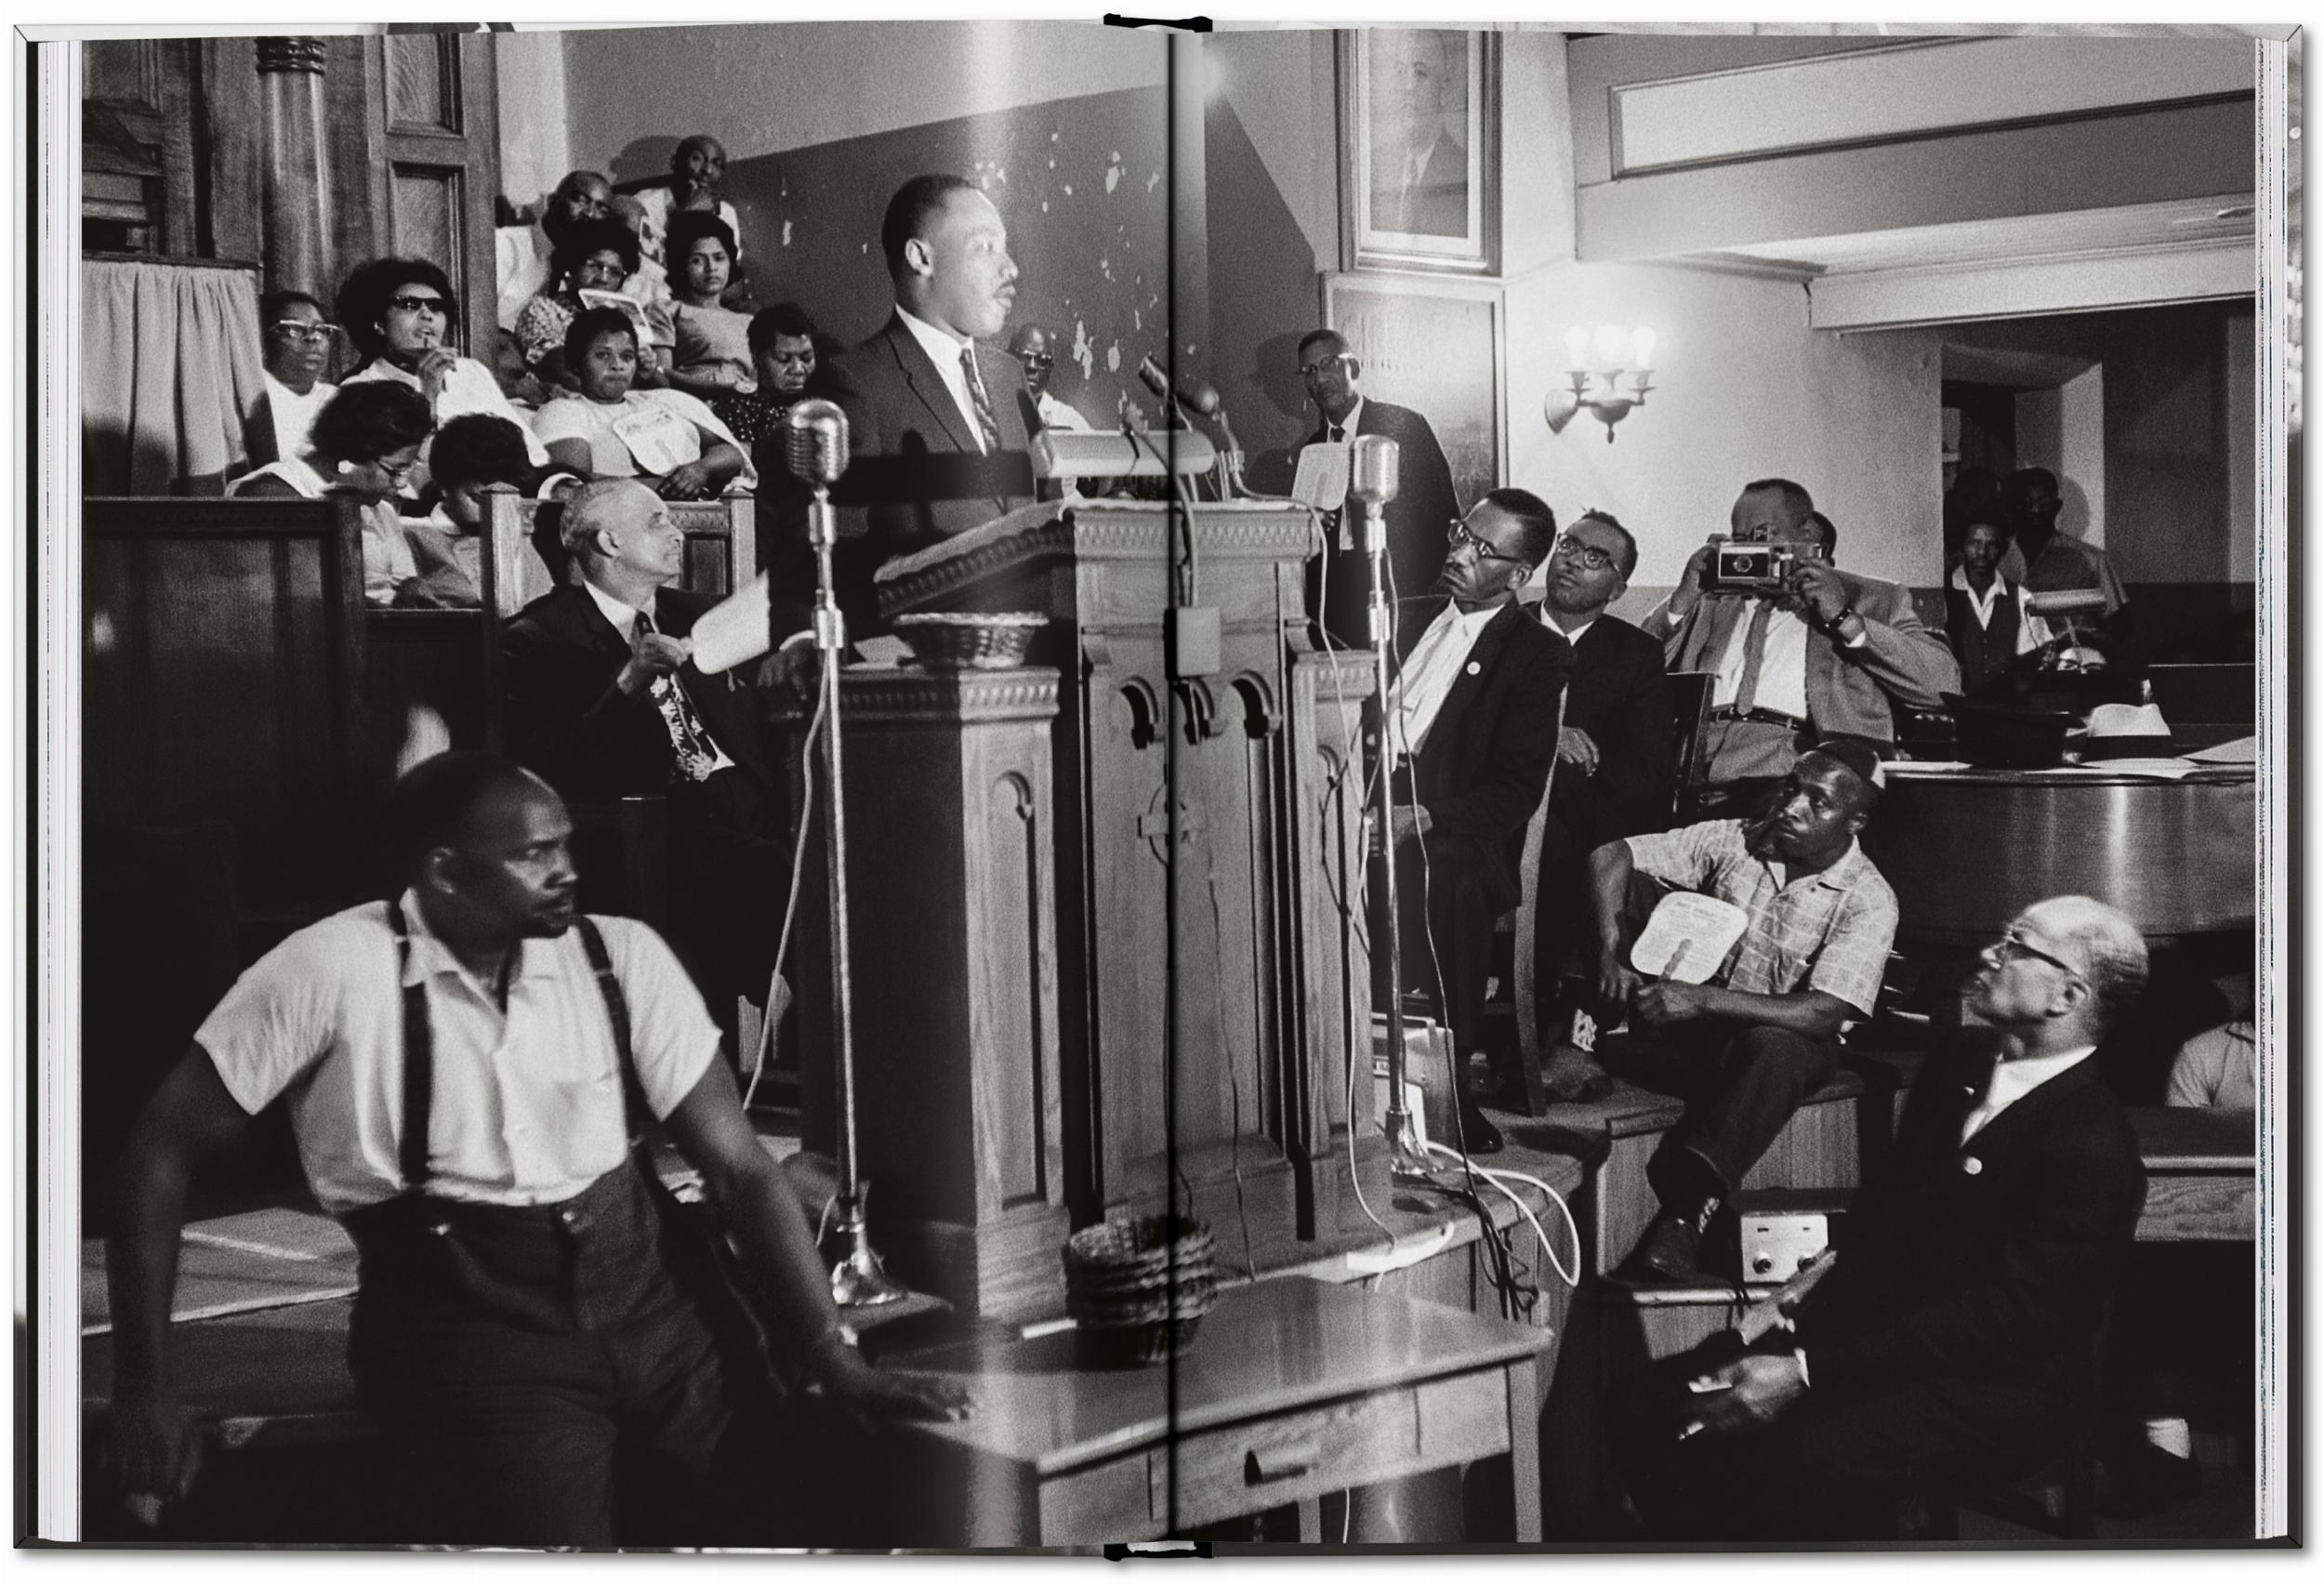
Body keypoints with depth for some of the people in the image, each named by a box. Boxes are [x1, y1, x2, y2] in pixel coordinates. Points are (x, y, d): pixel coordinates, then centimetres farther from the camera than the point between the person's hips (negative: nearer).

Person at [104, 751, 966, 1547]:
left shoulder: (622, 958, 0)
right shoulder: (333, 973, -10)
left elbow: (739, 1167, 2)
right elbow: (165, 1148, -4)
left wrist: (837, 1363, -6)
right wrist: (143, 1387, -7)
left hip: (650, 1295, 4)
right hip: (471, 1325, -3)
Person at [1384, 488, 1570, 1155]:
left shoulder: (1539, 657, 4)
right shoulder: (1412, 619, 22)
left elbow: (1516, 792, -5)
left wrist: (1421, 818, -17)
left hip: (1451, 848, -5)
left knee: (1434, 878, -34)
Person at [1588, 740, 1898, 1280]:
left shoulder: (1868, 901, -14)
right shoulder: (1734, 841, -4)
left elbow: (1822, 1013, -25)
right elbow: (1610, 856, -4)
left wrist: (1705, 999, -34)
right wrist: (1612, 955, -20)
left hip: (1785, 1040, -4)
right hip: (1695, 1031, 4)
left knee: (1774, 1050, -40)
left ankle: (1688, 1212, -44)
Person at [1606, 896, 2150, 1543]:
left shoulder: (2092, 1146, -17)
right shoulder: (1958, 1064, 11)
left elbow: (2004, 1318, -21)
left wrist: (1809, 1372, -23)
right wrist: (1794, 1323, 0)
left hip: (1996, 1388, -8)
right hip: (1876, 1334, 8)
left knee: (1806, 1459, -37)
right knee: (1646, 1410, -8)